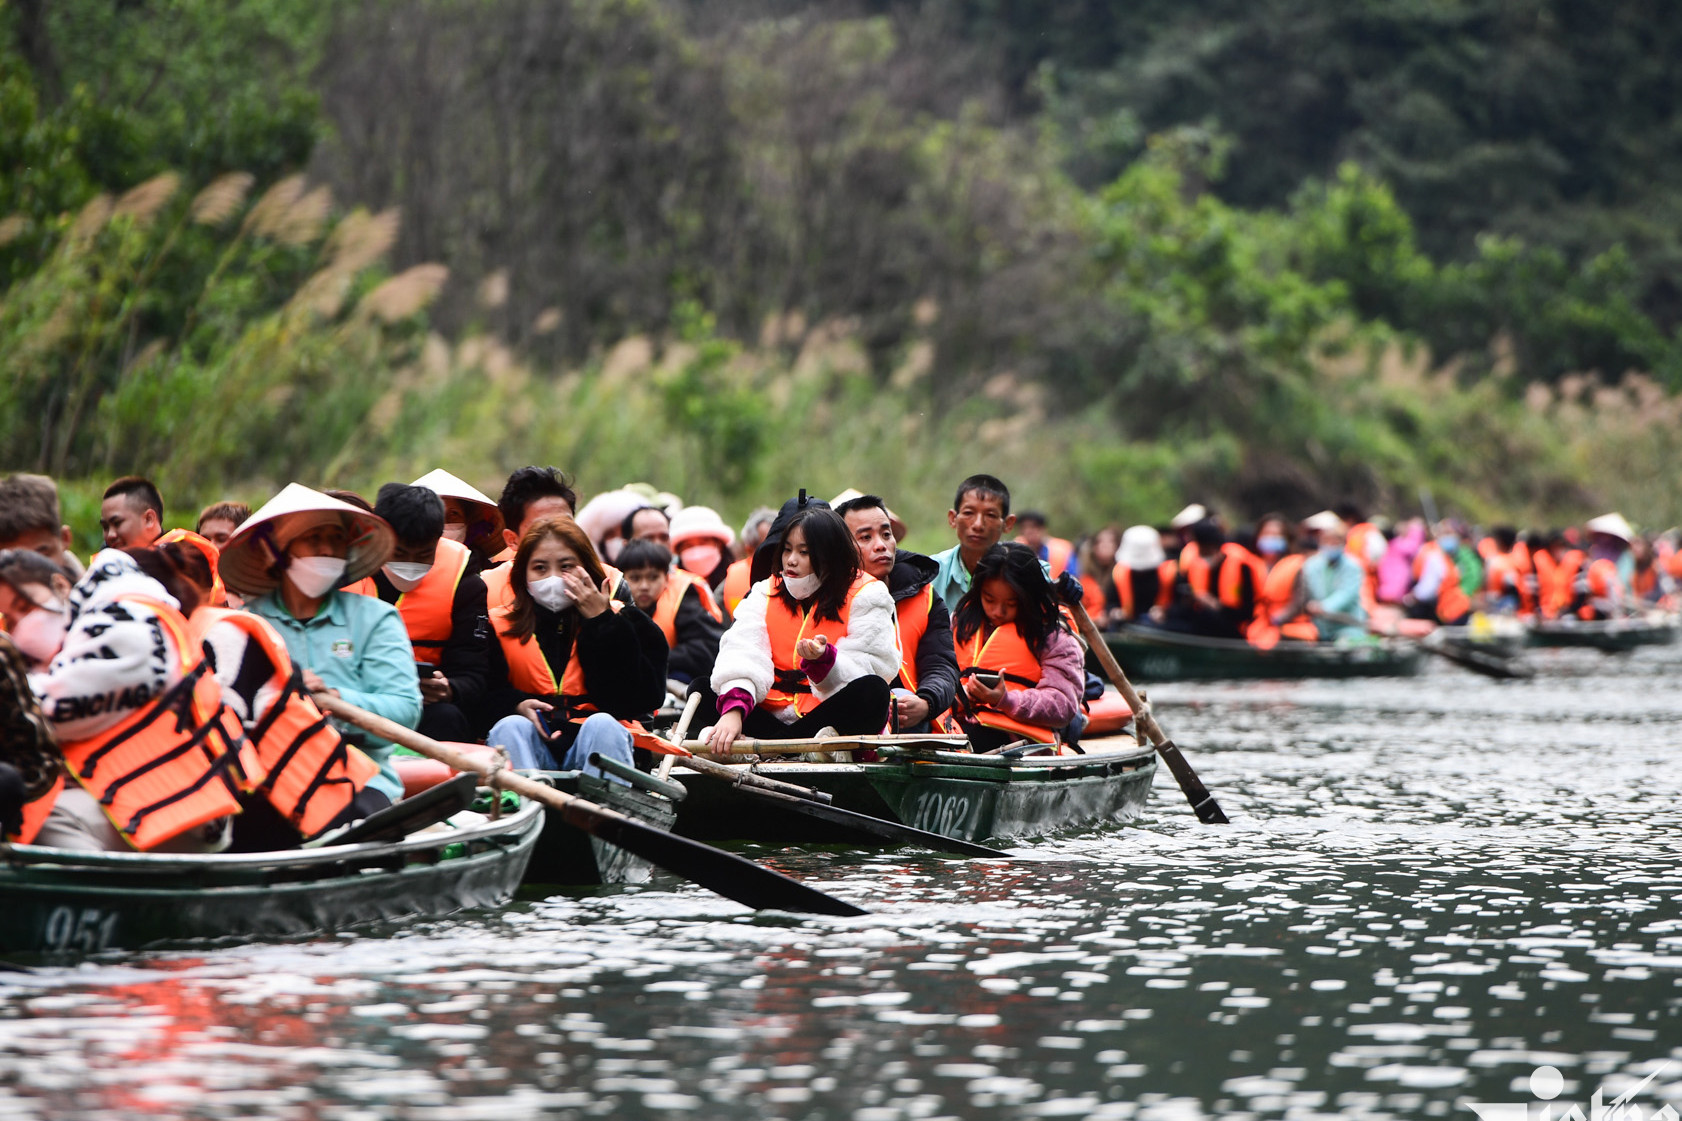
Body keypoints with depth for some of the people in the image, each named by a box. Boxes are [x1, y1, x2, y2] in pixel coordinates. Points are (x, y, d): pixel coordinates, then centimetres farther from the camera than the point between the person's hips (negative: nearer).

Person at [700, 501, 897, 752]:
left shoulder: (865, 597, 0)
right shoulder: (766, 593, 9)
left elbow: (867, 673, -10)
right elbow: (742, 653, -10)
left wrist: (823, 659, -31)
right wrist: (733, 710, -29)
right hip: (772, 716, 3)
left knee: (871, 692, -32)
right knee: (703, 692, -15)